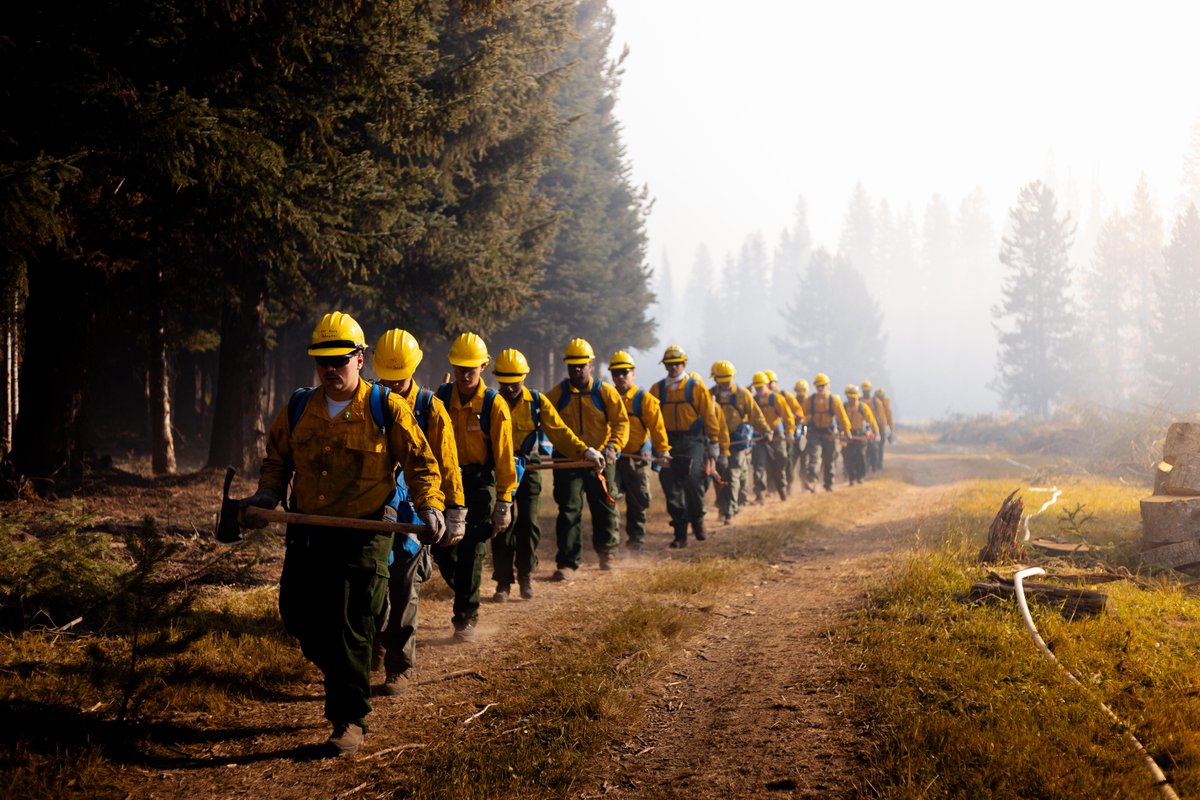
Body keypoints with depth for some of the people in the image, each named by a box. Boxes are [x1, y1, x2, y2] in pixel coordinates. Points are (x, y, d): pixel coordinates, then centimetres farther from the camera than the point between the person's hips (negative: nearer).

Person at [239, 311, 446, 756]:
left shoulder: (386, 409, -3)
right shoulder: (298, 409, 9)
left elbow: (421, 462, -2)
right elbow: (277, 459, 20)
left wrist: (429, 505, -17)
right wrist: (267, 494, 2)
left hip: (365, 534, -5)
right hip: (307, 532, 5)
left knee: (351, 627, -8)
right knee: (298, 614, 8)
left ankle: (349, 720, 1)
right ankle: (344, 679, 34)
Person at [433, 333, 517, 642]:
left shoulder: (493, 405, -9)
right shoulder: (441, 397, -1)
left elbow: (503, 455, -9)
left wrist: (504, 501, -11)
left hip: (479, 483, -3)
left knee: (471, 553, -3)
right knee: (442, 549, 3)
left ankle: (465, 618, 8)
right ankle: (467, 597, 30)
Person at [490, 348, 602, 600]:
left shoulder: (537, 402, 1)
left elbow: (558, 431, -3)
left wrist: (584, 451, -16)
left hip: (529, 467, 1)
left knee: (528, 522, -4)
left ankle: (526, 574, 14)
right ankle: (503, 582, 6)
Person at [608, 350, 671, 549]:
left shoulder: (644, 399, 0)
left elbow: (657, 427, -6)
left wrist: (663, 451, -15)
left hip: (637, 460, -1)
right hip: (612, 458, 1)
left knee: (638, 502, 7)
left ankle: (637, 537, 21)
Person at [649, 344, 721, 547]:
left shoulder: (696, 387, 2)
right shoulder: (657, 390, 9)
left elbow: (709, 416, 3)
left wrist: (714, 442, 0)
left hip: (693, 441, -3)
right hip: (668, 442, 3)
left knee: (693, 480, -18)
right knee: (672, 487, 1)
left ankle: (697, 517, 10)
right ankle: (680, 534, 8)